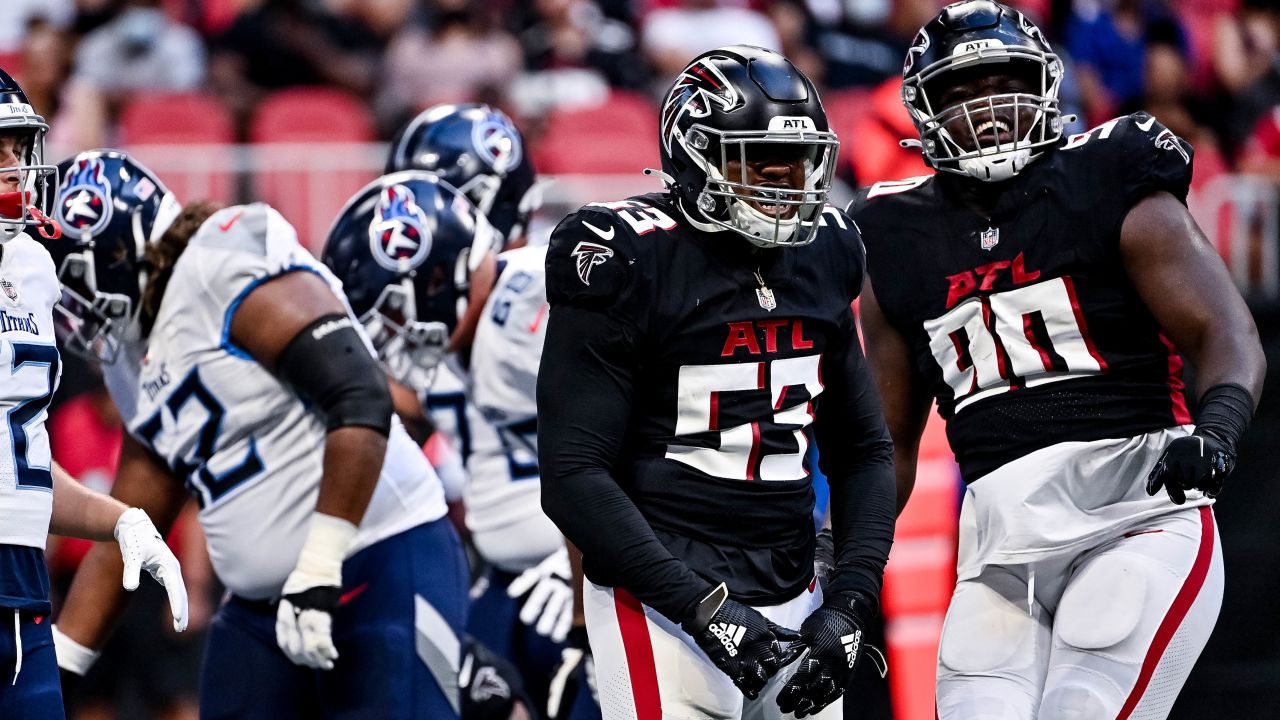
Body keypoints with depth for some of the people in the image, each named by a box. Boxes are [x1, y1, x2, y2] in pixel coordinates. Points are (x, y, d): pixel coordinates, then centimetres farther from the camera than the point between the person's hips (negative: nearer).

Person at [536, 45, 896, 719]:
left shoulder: (818, 256, 9)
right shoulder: (629, 263, -10)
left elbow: (863, 452, 16)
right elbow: (573, 476, -14)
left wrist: (850, 603, 1)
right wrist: (703, 610, -19)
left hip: (790, 604, 6)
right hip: (664, 606, -6)